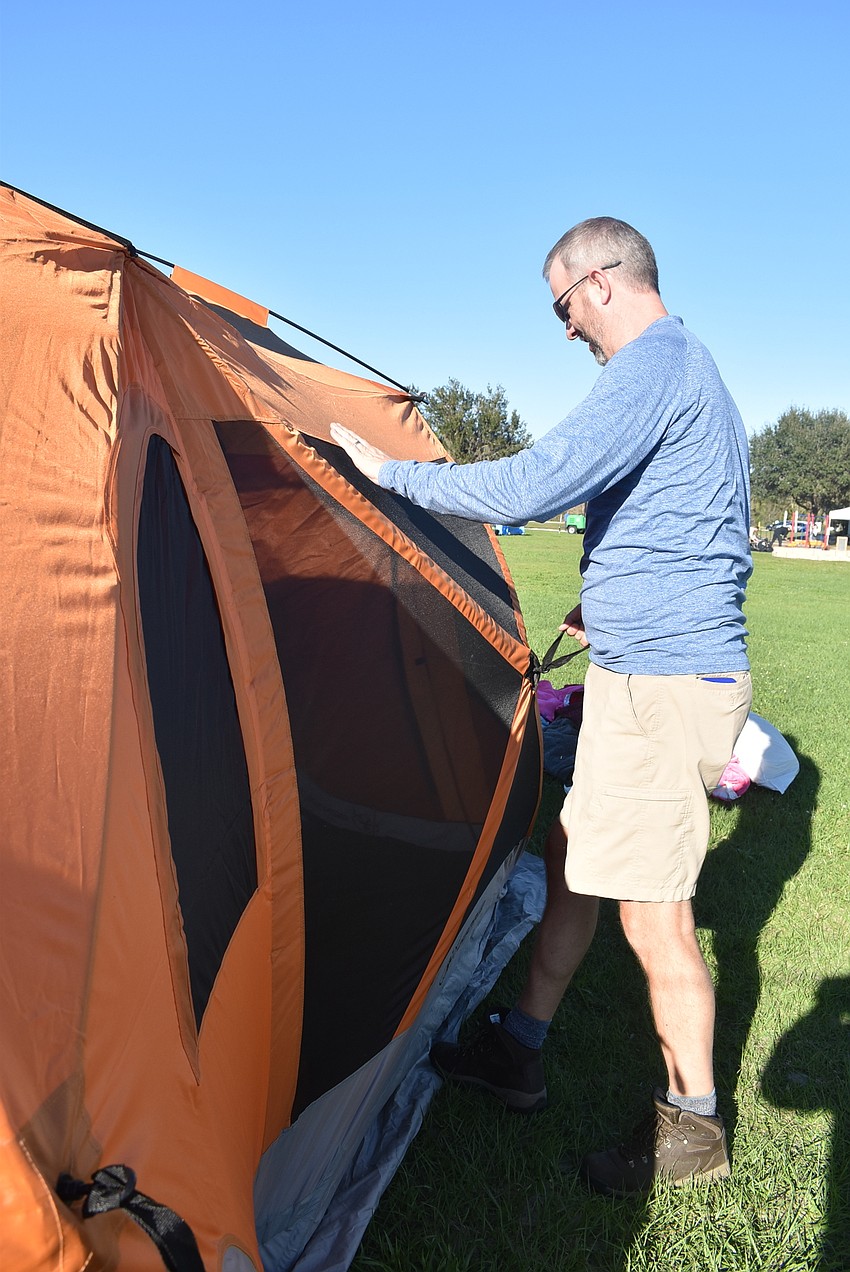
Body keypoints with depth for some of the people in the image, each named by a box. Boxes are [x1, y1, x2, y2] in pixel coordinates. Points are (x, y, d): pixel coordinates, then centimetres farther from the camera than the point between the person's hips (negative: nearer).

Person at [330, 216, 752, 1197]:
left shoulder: (651, 366, -16)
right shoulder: (694, 370, 18)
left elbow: (530, 488, -25)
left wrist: (388, 471, -13)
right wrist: (607, 604, 25)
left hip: (661, 684, -11)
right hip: (656, 667, 11)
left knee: (653, 913, 2)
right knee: (572, 859, 16)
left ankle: (691, 1125, 22)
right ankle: (517, 1051, 31)